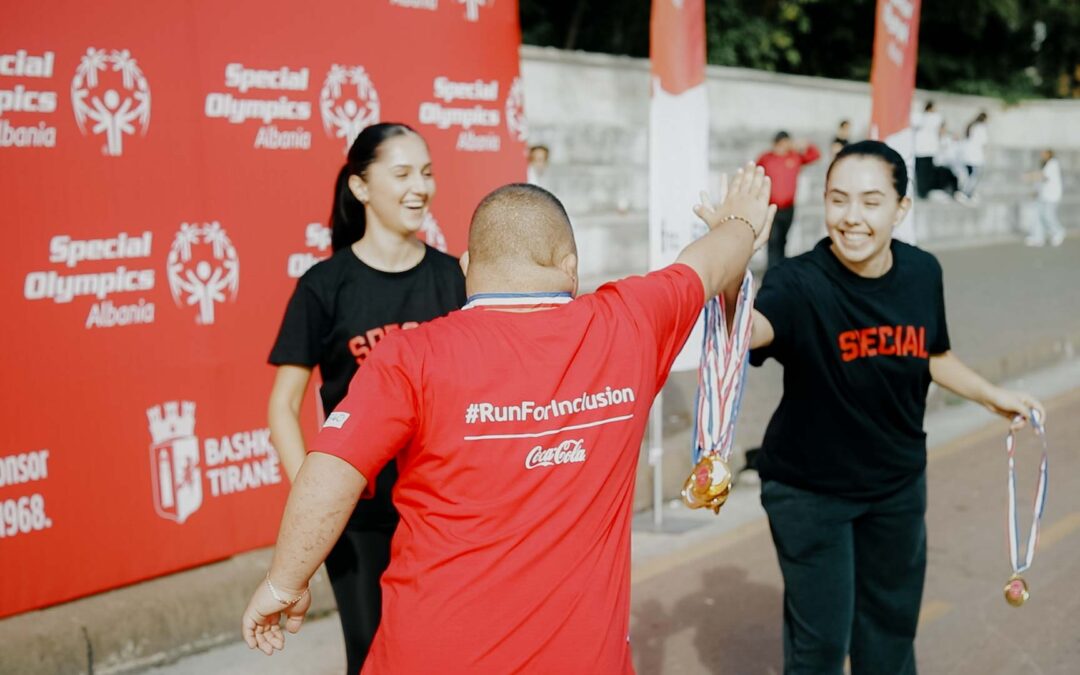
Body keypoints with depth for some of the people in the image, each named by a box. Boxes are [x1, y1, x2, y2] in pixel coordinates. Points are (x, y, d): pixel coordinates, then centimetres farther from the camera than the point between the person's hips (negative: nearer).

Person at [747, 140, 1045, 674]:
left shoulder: (923, 273, -9)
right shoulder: (801, 283, -27)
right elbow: (749, 329, -50)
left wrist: (993, 396, 16)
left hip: (898, 483, 5)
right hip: (809, 487, -5)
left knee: (892, 619, 23)